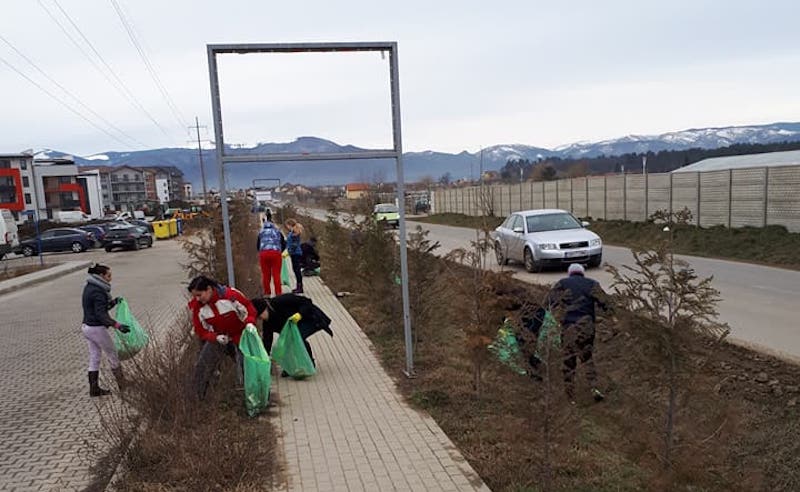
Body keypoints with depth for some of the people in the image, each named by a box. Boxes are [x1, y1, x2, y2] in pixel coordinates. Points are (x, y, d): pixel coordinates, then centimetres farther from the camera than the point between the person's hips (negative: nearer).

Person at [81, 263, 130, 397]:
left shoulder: (89, 287, 9)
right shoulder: (98, 292, -21)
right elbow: (101, 315, -27)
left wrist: (112, 302, 8)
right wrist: (118, 325, -32)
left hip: (87, 327, 9)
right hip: (97, 328, -9)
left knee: (94, 358, 13)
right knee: (112, 355, 6)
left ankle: (94, 389, 17)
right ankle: (123, 384, 17)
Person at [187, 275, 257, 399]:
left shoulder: (231, 295, -27)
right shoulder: (196, 306, -15)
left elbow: (249, 307, -14)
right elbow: (201, 330, -6)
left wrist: (250, 323, -31)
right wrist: (215, 337, -24)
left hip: (239, 335, -3)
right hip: (216, 338, 3)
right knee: (201, 367, 0)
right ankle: (197, 398, 21)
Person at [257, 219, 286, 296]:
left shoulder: (261, 233, 20)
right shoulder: (277, 232, 22)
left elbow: (257, 245, 18)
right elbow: (284, 244, 21)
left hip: (263, 253, 0)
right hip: (276, 253, 0)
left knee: (265, 274, 10)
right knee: (276, 274, 2)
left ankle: (267, 292, 14)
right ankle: (278, 293, 0)